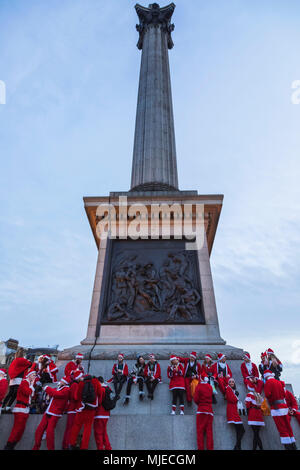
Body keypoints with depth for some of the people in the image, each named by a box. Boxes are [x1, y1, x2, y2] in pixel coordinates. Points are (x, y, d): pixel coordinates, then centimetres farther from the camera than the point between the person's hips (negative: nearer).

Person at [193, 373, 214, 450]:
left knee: (200, 430, 3)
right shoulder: (210, 387, 5)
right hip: (210, 410, 4)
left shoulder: (199, 386, -6)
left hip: (201, 410, -4)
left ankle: (201, 448, 1)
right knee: (209, 430, 8)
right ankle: (210, 448, 6)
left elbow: (196, 399, -7)